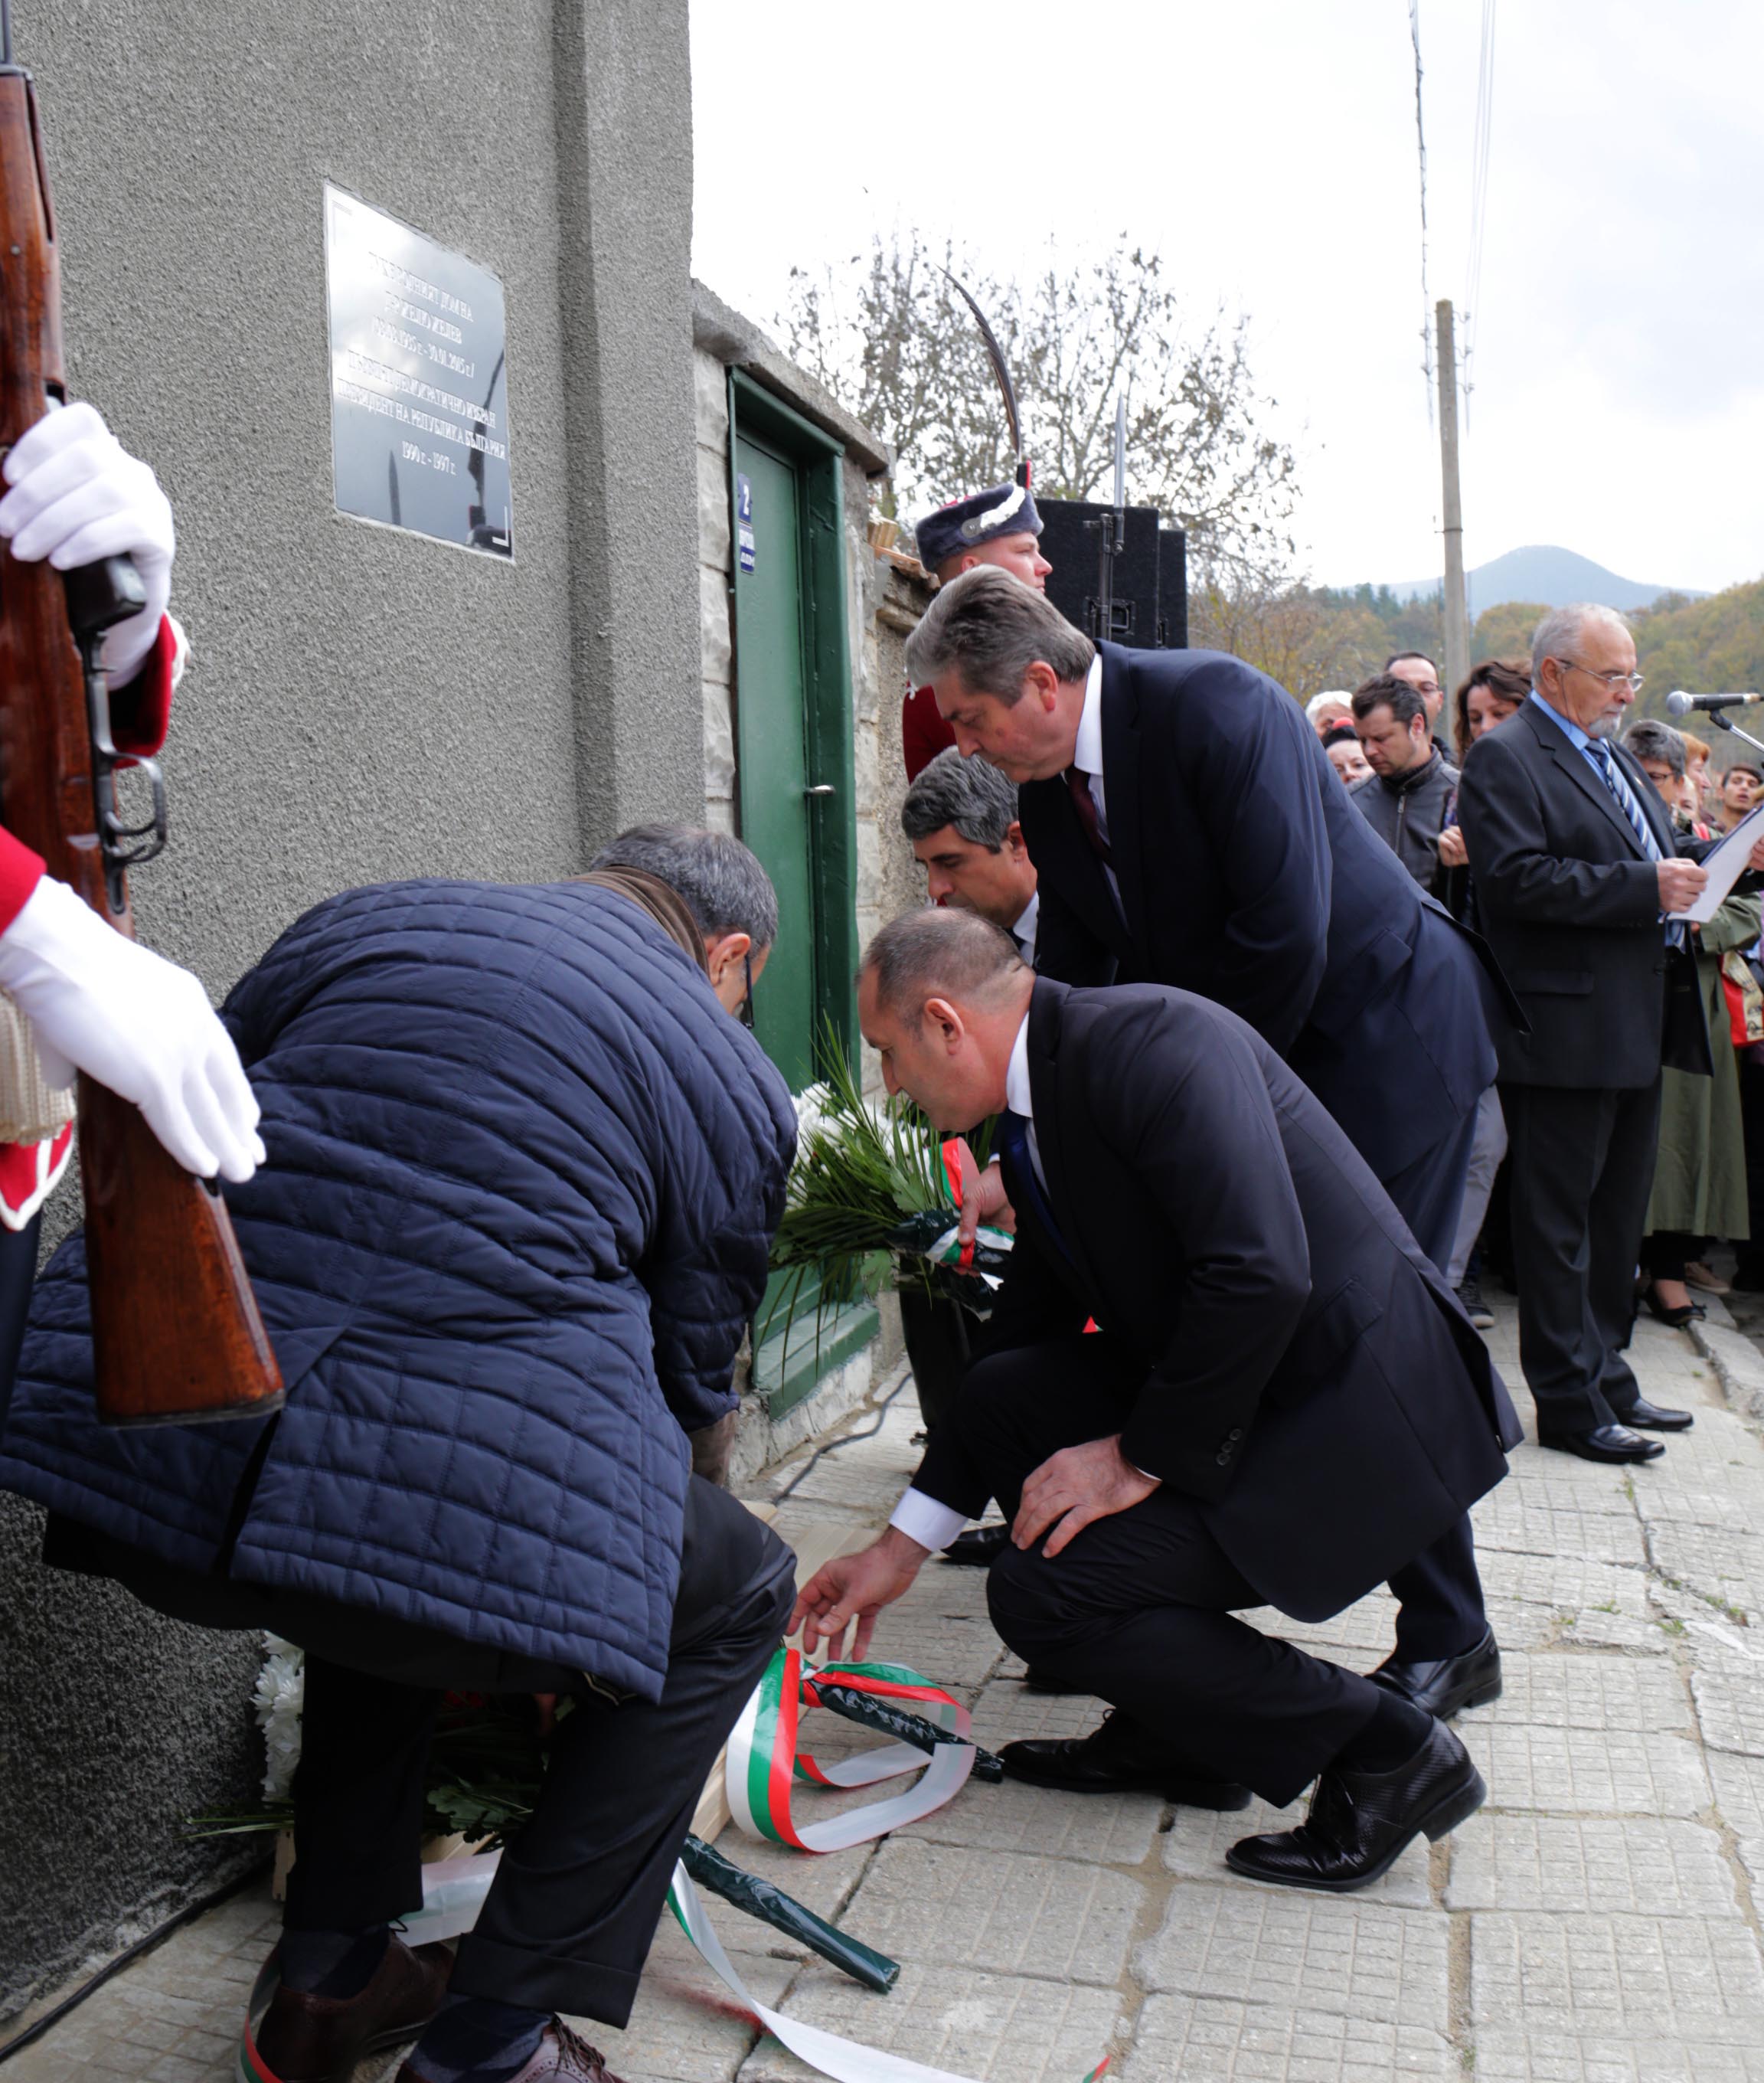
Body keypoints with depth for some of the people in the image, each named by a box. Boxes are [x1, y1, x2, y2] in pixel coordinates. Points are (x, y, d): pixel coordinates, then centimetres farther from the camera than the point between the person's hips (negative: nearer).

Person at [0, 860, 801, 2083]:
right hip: (474, 1475, -5)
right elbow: (687, 1377, 19)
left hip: (150, 1451, 6)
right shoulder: (737, 1080, 14)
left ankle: (330, 1981, 40)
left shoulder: (362, 921, 22)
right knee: (733, 1600, 24)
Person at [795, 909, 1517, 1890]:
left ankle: (1381, 1747, 3)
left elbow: (1260, 1274, -30)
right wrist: (901, 1548, 18)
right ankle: (1177, 1733, 17)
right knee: (1006, 1398, 4)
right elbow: (1026, 1337, 16)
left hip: (1360, 1417, -9)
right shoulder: (1039, 1118, 10)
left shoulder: (1150, 1040, -19)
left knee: (1045, 1592, -13)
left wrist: (1143, 1458, -17)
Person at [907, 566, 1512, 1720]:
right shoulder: (1047, 783, 0)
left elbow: (1285, 937, -28)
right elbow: (1072, 971, 6)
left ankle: (1449, 1637, 11)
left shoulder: (1214, 706, -24)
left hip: (1383, 1035, -7)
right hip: (1235, 1067, 8)